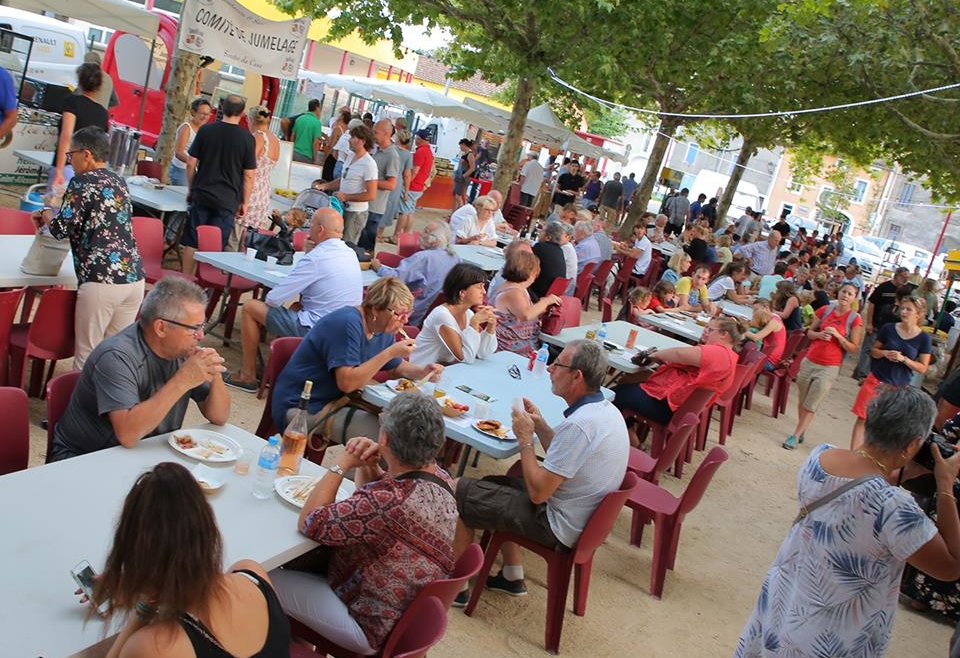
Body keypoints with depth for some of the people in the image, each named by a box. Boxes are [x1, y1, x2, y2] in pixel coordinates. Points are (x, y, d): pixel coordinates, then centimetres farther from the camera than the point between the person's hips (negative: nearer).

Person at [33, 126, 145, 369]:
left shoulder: (82, 182, -3)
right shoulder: (119, 182, 18)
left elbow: (61, 229, -5)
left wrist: (47, 215, 16)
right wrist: (52, 217, 32)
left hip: (102, 280, -7)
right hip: (134, 278, 7)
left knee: (87, 356, 3)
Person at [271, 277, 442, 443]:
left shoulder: (383, 329, 5)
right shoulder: (348, 323, -24)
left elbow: (396, 367, 18)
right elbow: (346, 383, -29)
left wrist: (421, 372, -3)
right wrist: (389, 353, -27)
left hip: (338, 400, 9)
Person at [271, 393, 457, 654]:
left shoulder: (391, 503, -36)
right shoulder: (437, 475, -8)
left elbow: (309, 523, -22)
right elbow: (372, 505, 10)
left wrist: (343, 462, -16)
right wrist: (367, 466, -9)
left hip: (372, 626, -9)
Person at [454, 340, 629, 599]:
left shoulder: (579, 425, -30)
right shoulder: (606, 410, 0)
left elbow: (538, 492, -25)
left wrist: (526, 439, -14)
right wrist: (540, 426, 0)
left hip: (557, 526, -10)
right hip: (583, 517, 10)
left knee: (460, 491, -1)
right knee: (493, 484, 26)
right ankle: (513, 577, 28)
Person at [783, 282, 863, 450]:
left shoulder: (854, 319, -7)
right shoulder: (825, 310, 2)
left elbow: (854, 349, -5)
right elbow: (809, 332, 11)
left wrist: (837, 336, -18)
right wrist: (819, 334, -11)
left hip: (829, 367, -3)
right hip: (809, 361, 3)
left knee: (811, 405, -1)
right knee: (802, 401, 12)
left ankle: (796, 436, 7)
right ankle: (801, 431, 28)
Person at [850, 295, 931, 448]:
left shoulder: (924, 338, -7)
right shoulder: (888, 328, -4)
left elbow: (922, 368, -4)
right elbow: (873, 351, 6)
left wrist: (903, 359, -19)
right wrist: (885, 353, -15)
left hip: (899, 387, -1)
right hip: (876, 381, 1)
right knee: (862, 418, 2)